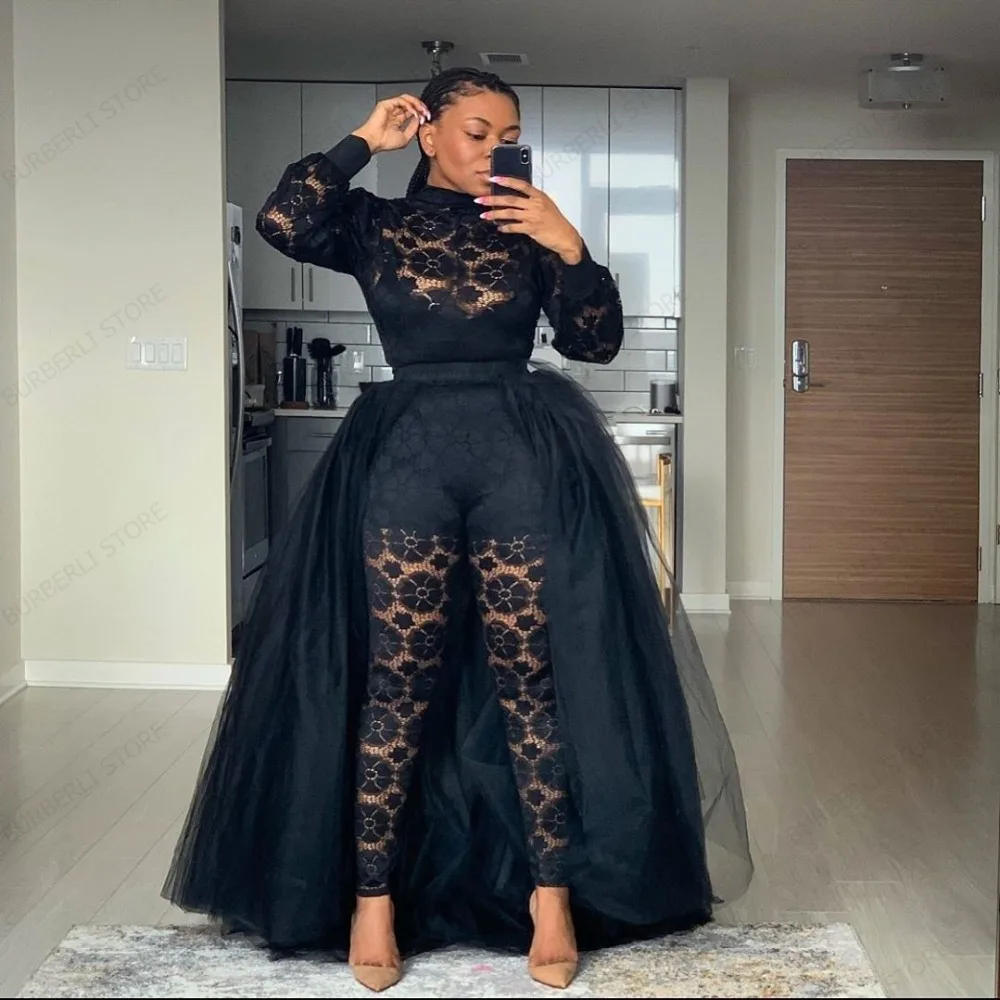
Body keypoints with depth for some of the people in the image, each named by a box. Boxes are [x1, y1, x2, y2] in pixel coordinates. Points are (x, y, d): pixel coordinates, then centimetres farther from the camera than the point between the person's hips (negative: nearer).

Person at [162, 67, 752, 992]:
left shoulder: (528, 227, 11)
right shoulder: (376, 223, 8)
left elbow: (598, 343, 5)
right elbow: (281, 222, -12)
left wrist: (570, 248, -9)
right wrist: (362, 144, -2)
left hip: (523, 457, 1)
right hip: (407, 458, -1)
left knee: (528, 675, 0)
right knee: (398, 677, -1)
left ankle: (552, 888, 8)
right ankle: (372, 893, 9)